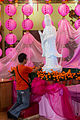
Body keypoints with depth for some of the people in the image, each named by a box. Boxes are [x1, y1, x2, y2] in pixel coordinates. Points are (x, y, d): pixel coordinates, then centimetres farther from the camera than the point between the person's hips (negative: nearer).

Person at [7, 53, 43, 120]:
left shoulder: (16, 68, 4)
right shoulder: (25, 68, -19)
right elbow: (34, 70, -5)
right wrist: (40, 66, 10)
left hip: (18, 89, 7)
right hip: (24, 89, -7)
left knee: (18, 102, 22)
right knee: (26, 104, 5)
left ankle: (10, 111, 1)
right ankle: (14, 112, -8)